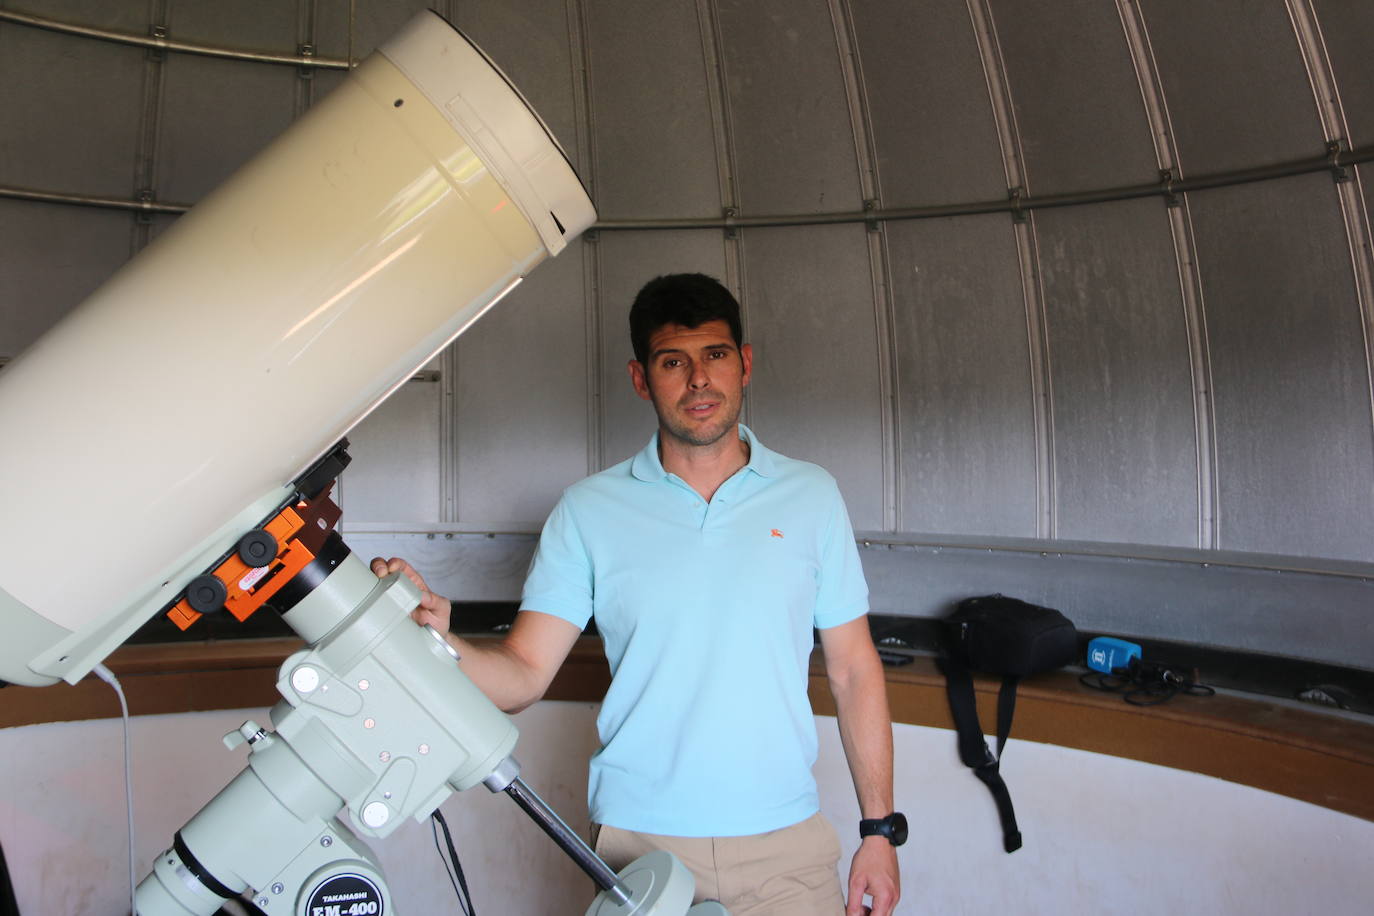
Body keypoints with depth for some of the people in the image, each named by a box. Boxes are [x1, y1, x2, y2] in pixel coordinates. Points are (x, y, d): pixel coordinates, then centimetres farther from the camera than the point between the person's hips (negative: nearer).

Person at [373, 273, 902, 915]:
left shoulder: (811, 496, 1)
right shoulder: (588, 510, -2)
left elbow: (853, 671, 4)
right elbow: (522, 675, -6)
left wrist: (880, 828, 2)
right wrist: (439, 640, -26)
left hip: (784, 843, 1)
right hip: (639, 841, -1)